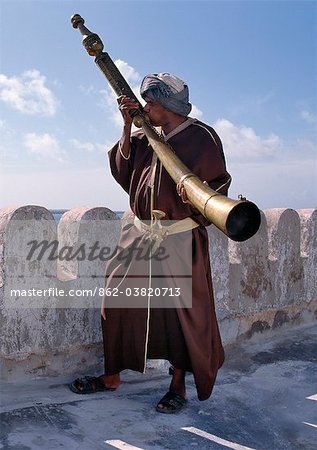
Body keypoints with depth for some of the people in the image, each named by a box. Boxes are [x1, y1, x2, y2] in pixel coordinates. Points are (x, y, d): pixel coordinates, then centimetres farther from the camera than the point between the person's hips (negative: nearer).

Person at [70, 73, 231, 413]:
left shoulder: (201, 137, -6)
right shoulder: (146, 137, 12)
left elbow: (218, 184, -8)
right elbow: (123, 170, 4)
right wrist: (127, 127, -2)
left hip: (180, 240, -6)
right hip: (140, 234, 6)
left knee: (182, 310, 2)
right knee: (118, 300, 7)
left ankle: (178, 386, 20)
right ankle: (112, 376, 23)